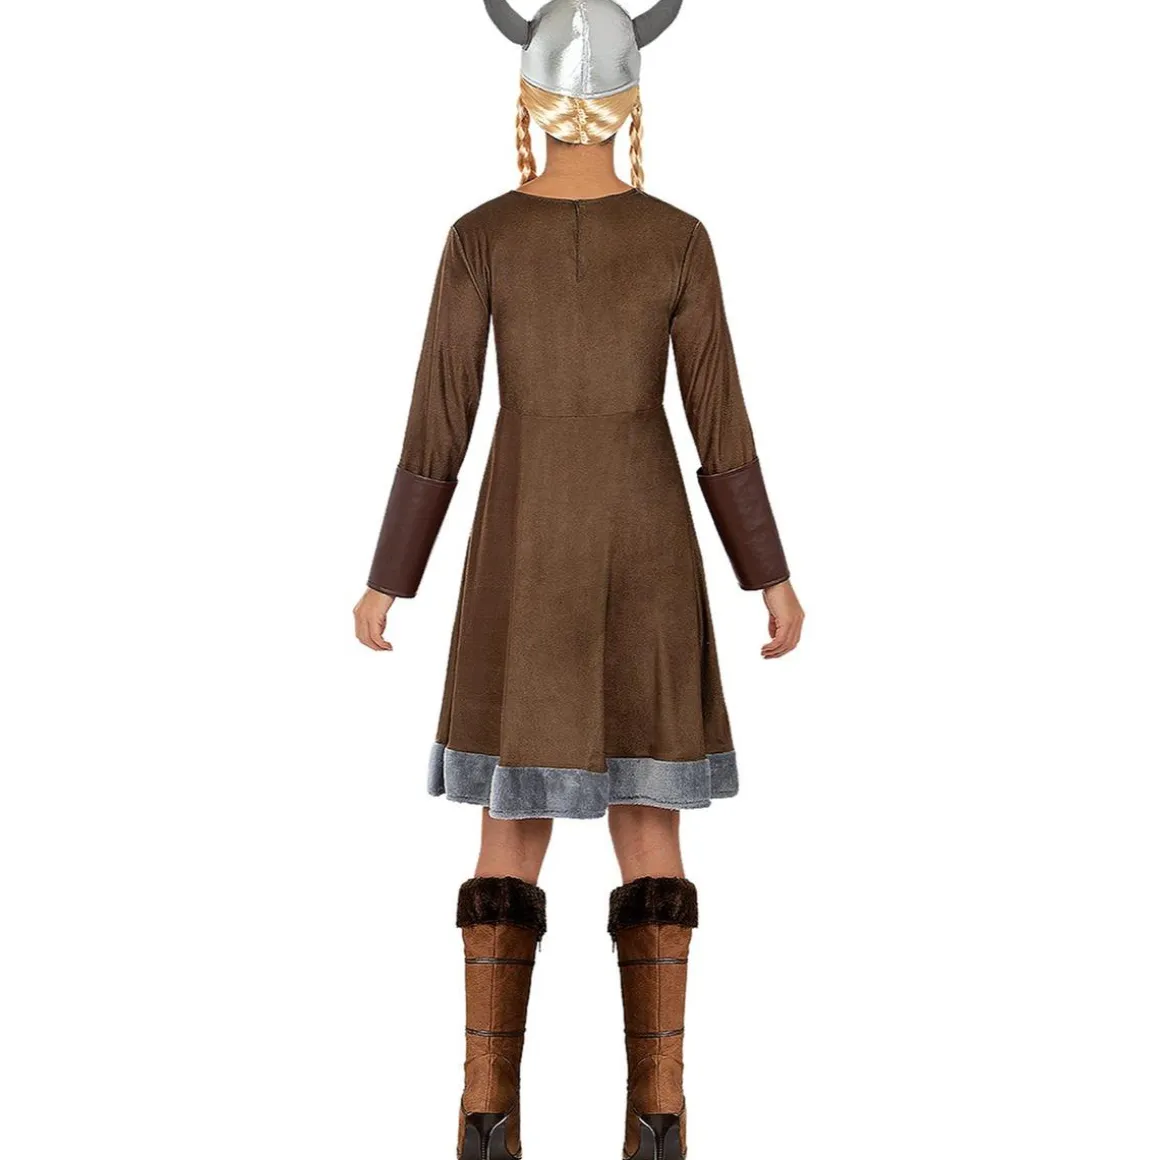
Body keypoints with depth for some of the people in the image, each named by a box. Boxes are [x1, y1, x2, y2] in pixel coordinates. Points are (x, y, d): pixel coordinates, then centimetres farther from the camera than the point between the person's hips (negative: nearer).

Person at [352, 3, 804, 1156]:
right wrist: (774, 578, 6)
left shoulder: (479, 236, -5)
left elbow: (434, 430, -6)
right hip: (645, 549, 0)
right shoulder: (680, 240, -4)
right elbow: (722, 430, -4)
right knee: (648, 824, 6)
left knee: (511, 829, 7)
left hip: (520, 547, 0)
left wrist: (388, 582, 4)